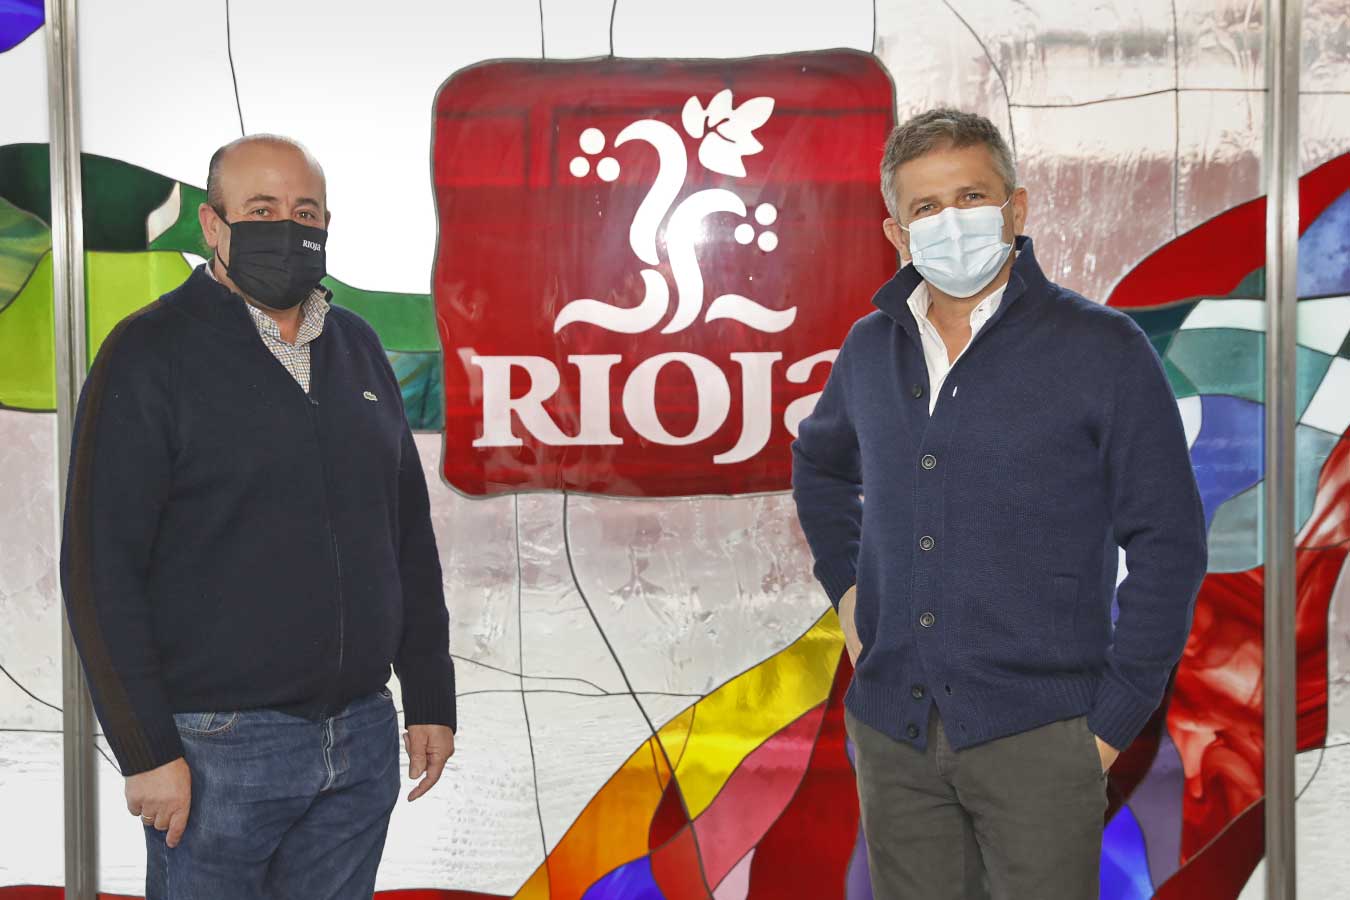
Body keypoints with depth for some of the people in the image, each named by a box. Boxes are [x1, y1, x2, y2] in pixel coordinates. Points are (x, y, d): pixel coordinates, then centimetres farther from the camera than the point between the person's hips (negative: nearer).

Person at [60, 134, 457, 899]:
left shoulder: (358, 348, 10)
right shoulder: (151, 354, -7)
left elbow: (409, 537, 13)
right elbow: (101, 566, -10)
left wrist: (430, 700, 10)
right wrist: (146, 749, -13)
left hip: (363, 740, 5)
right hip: (219, 748, -5)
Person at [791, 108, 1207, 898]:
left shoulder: (1102, 350, -6)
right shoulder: (871, 349, 7)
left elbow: (1169, 544, -5)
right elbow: (820, 466, 26)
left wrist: (1115, 717, -7)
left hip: (1037, 736, -4)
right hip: (892, 732, 4)